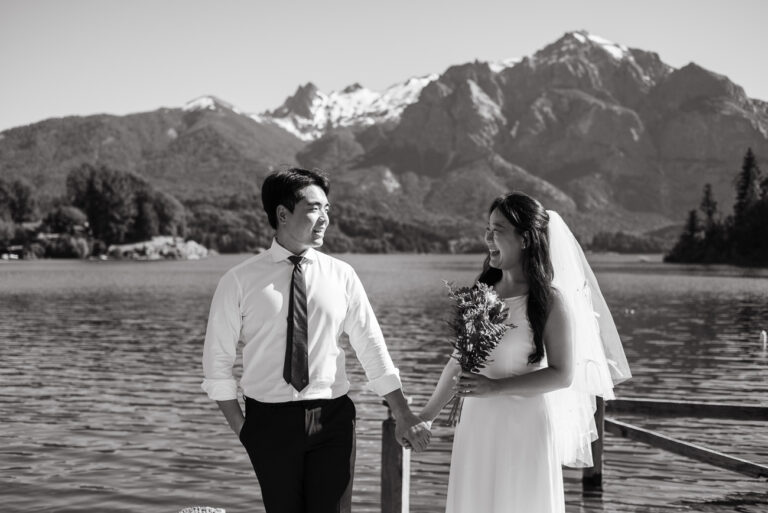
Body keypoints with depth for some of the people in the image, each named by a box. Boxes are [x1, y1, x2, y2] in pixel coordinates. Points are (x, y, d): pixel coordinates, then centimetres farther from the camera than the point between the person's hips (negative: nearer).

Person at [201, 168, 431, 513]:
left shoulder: (341, 275, 3)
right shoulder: (240, 281, -2)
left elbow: (372, 348, 5)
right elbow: (217, 362, 3)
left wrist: (402, 414, 2)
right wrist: (241, 428, -2)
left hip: (333, 418, 1)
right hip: (270, 420, -1)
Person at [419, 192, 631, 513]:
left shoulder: (550, 300, -10)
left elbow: (562, 375, -12)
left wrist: (495, 387, -19)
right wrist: (427, 415, 14)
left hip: (527, 425, -4)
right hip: (478, 423, 5)